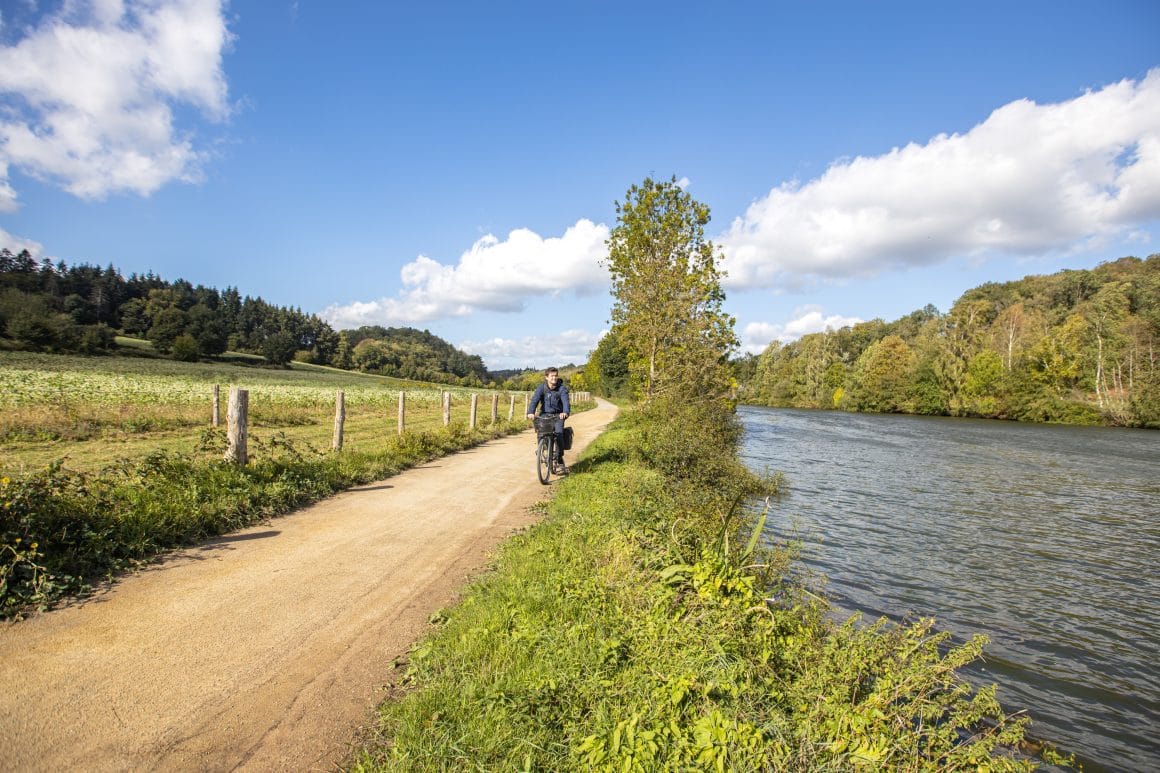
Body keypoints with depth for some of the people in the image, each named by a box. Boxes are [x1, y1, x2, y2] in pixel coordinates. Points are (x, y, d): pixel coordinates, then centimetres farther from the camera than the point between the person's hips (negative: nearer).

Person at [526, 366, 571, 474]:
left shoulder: (562, 388, -9)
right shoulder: (541, 387, -7)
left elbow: (565, 401, -24)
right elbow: (534, 400, -20)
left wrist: (565, 412, -46)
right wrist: (531, 412, -39)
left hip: (558, 415, -1)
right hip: (545, 414, 1)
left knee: (559, 433, -22)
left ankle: (559, 462, -11)